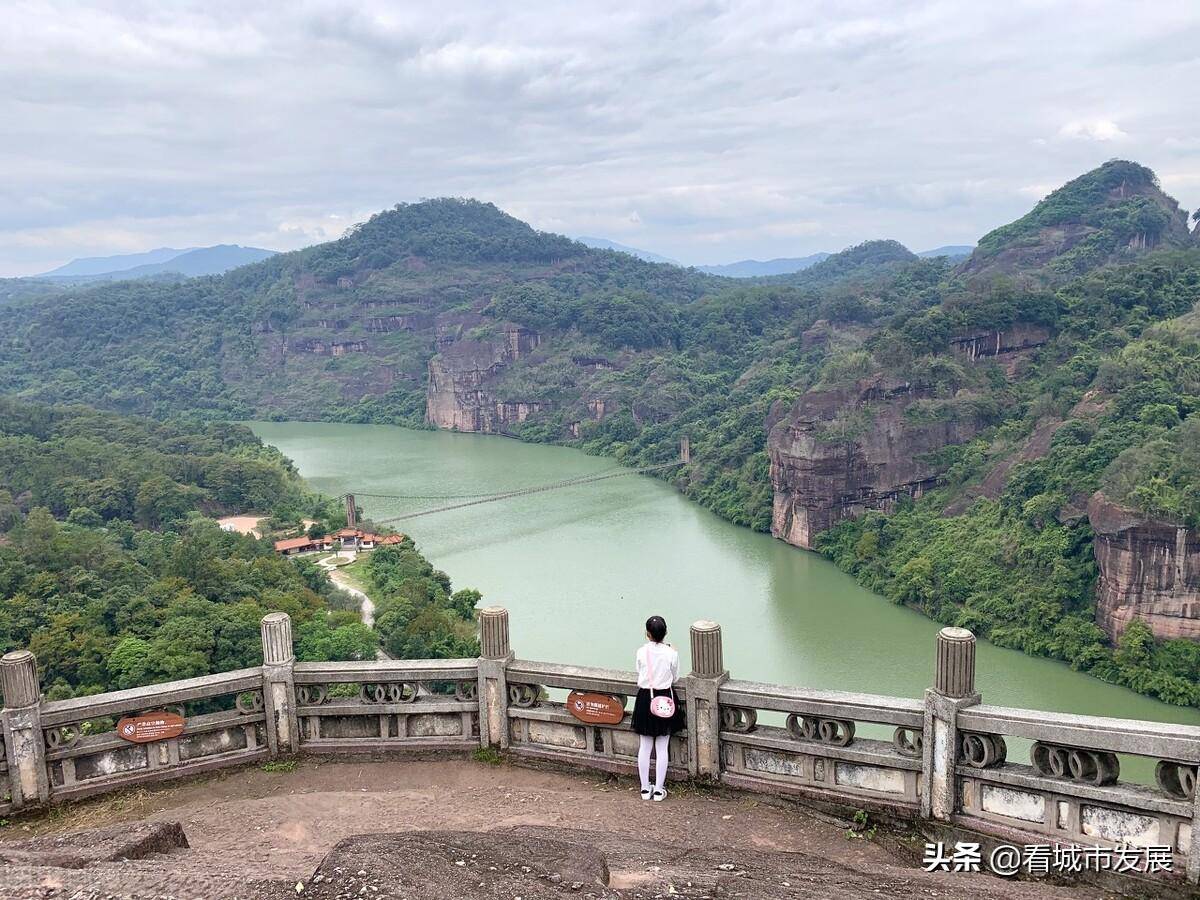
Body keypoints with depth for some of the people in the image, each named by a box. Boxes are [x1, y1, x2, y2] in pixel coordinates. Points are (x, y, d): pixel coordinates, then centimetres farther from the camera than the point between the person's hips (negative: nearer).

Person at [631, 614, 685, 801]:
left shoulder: (641, 652, -11)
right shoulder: (671, 653, -14)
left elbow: (640, 674, 4)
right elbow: (674, 678, 0)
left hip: (645, 698, 1)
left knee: (645, 746, 13)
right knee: (662, 748, 9)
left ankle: (645, 788, 22)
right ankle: (659, 789, 15)